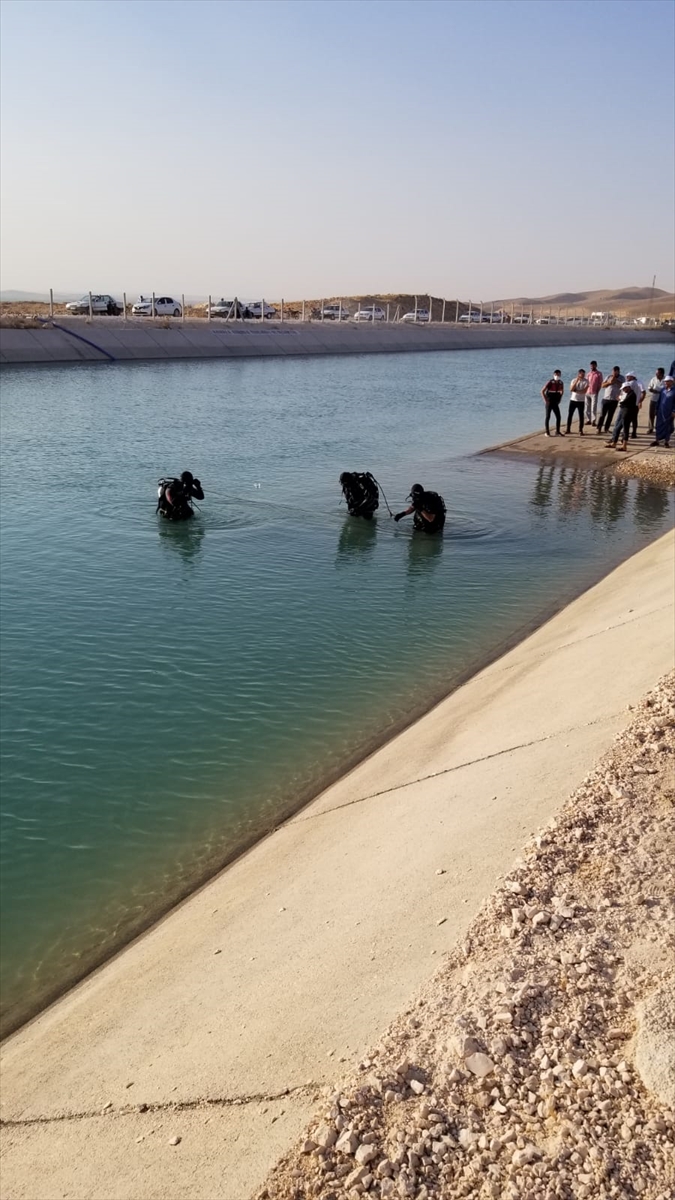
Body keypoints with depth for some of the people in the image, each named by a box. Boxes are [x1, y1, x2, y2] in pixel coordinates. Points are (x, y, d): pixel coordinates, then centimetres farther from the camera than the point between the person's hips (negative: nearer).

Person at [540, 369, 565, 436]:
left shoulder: (561, 383, 2)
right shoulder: (550, 382, -13)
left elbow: (562, 392, 20)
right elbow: (542, 391, -13)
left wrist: (559, 400, 11)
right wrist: (545, 400, -14)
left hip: (555, 403, 5)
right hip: (549, 403, -5)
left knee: (558, 417, 3)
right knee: (548, 417, 1)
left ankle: (557, 432, 12)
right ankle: (547, 432, 7)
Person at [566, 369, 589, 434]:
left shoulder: (586, 381, -3)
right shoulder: (574, 380, 4)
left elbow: (584, 391, -14)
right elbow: (571, 389, -11)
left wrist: (576, 391, -14)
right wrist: (576, 381, -17)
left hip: (581, 401, -2)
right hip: (573, 400, 2)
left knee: (581, 416, -3)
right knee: (569, 415, 3)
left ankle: (580, 431, 2)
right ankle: (568, 429, 12)